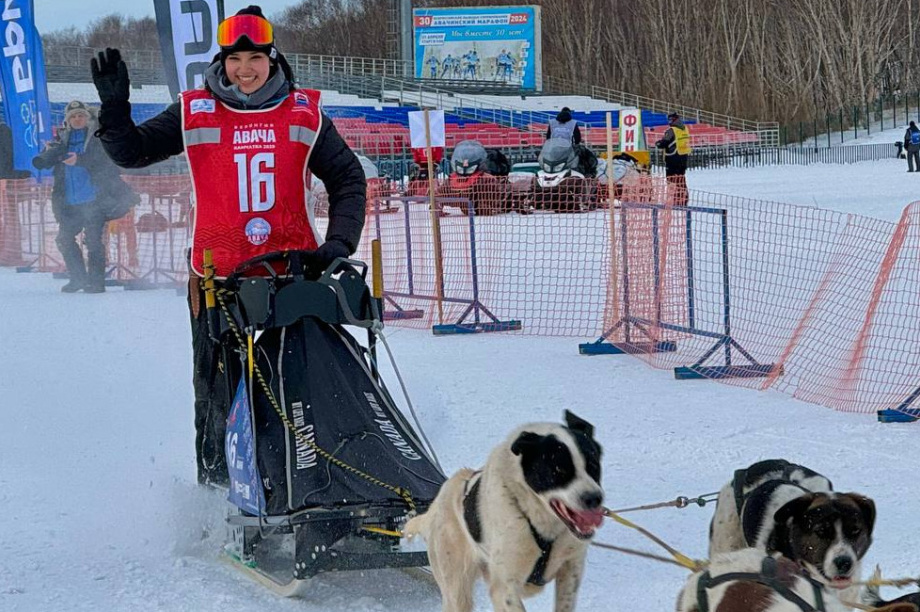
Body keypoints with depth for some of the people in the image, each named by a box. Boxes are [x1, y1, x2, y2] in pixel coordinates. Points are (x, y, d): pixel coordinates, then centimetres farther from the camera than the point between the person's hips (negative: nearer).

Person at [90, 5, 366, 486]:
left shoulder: (304, 113, 6)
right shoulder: (195, 114, 4)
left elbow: (348, 179, 10)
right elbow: (131, 153, 6)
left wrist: (339, 243, -3)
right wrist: (115, 104, -11)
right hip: (219, 275, 0)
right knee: (216, 390, 1)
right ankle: (214, 485, 12)